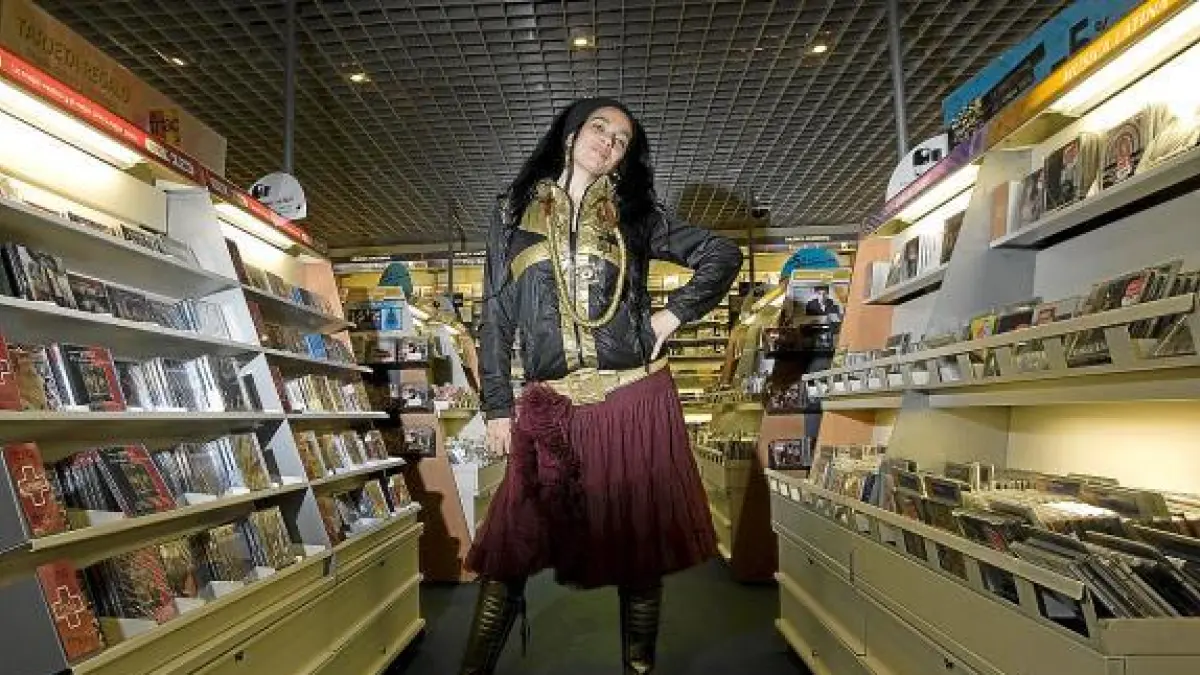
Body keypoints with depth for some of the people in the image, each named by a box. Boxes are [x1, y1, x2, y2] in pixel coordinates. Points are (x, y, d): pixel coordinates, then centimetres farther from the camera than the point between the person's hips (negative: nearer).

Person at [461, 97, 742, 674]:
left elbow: (723, 254, 14)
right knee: (509, 549, -1)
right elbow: (495, 318, 8)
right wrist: (497, 408, 3)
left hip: (634, 400, 1)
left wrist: (674, 313, 1)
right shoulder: (513, 213, 11)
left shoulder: (634, 213, 11)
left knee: (639, 545, 8)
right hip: (549, 408, 0)